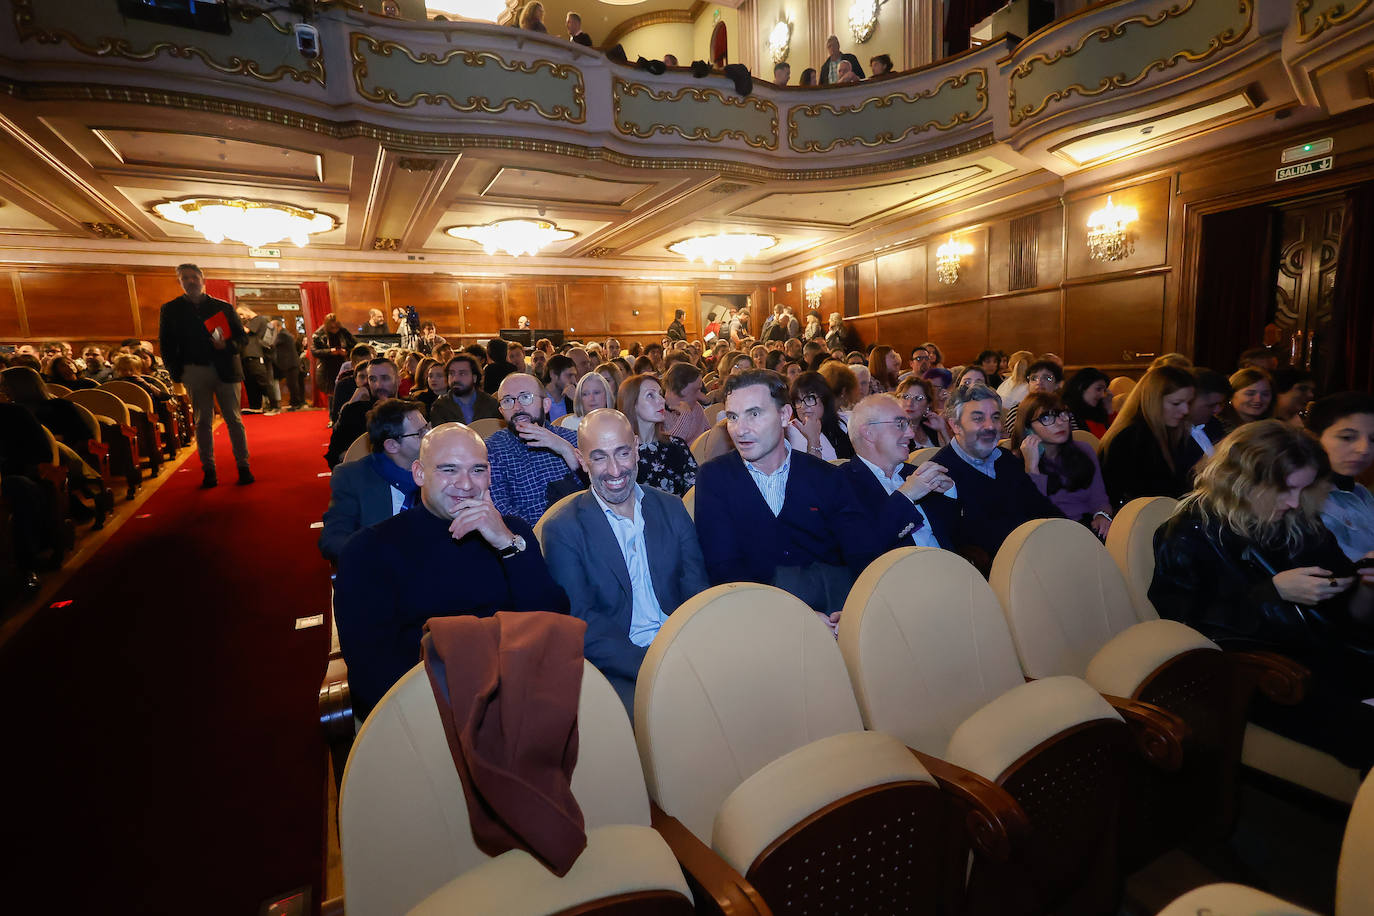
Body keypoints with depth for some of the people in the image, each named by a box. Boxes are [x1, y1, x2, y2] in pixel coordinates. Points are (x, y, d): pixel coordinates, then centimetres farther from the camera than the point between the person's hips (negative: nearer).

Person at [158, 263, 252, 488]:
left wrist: (227, 345, -13)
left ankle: (243, 466, 6)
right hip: (194, 373, 1)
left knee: (234, 419, 1)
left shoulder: (223, 307, 9)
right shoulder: (170, 309, 9)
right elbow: (166, 344, 7)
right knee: (202, 422, 4)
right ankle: (209, 470, 7)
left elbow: (241, 336, 9)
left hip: (225, 369, 0)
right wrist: (176, 373, -2)